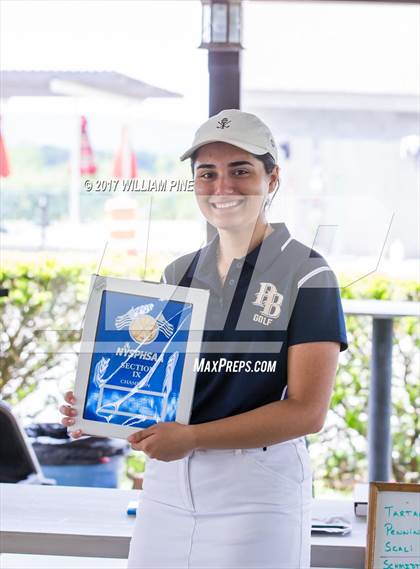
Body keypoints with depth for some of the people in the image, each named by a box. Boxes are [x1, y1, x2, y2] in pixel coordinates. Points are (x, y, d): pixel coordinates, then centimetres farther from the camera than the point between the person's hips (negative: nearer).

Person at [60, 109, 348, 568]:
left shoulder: (306, 274, -6)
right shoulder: (178, 274, 11)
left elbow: (307, 411, -13)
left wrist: (191, 436, -21)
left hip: (258, 487, -5)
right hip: (167, 483, 5)